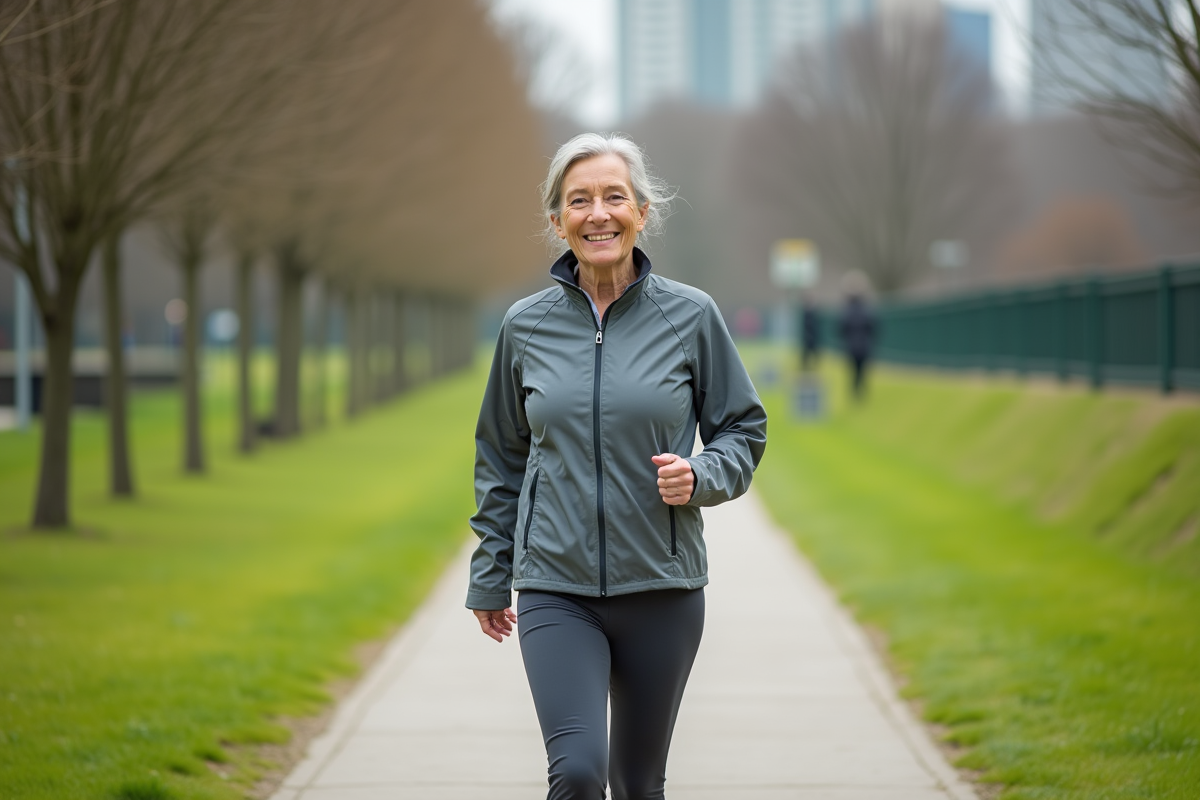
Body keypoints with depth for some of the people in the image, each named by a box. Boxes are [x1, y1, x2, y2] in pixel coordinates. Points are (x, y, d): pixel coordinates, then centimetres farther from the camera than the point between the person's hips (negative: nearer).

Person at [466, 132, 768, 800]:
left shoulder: (691, 316, -1)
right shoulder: (526, 326, 2)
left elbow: (743, 431, 8)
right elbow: (500, 459, 14)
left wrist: (700, 477, -13)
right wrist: (489, 578, 15)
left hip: (662, 588, 0)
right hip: (555, 588, 0)